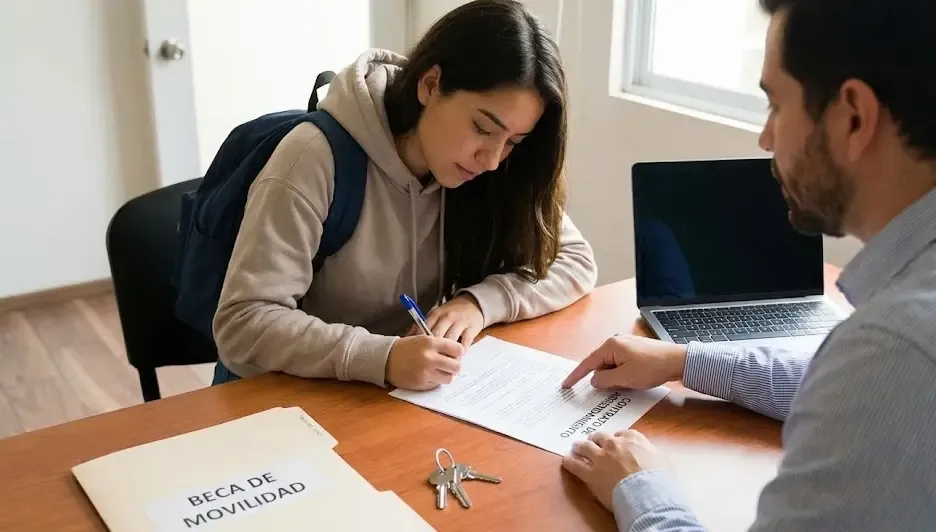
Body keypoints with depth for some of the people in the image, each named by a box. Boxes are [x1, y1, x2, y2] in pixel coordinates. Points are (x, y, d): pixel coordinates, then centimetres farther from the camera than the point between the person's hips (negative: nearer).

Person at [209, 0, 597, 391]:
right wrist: (381, 358, -35)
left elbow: (576, 262, -2)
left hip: (415, 396, 4)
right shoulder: (317, 159, -20)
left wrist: (480, 301, -18)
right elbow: (242, 323, -22)